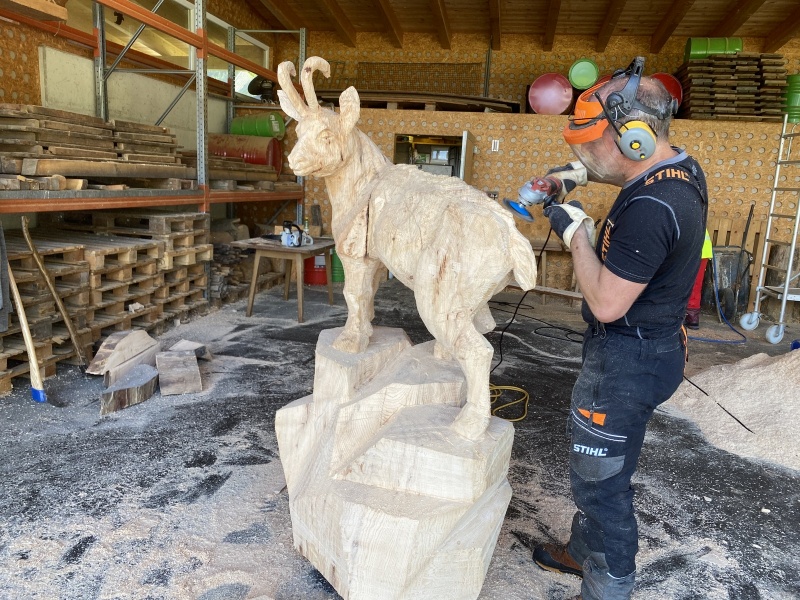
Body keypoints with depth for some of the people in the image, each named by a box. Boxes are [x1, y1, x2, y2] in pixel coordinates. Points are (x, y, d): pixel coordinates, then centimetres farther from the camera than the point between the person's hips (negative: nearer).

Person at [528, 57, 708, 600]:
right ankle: (583, 552, 45)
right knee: (598, 467, 25)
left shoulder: (648, 209, -29)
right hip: (651, 344, 11)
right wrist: (583, 173, 10)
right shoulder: (684, 168, 2)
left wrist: (576, 232, -14)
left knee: (601, 482, 4)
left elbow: (606, 304, -25)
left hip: (627, 361, -11)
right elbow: (638, 171, 27)